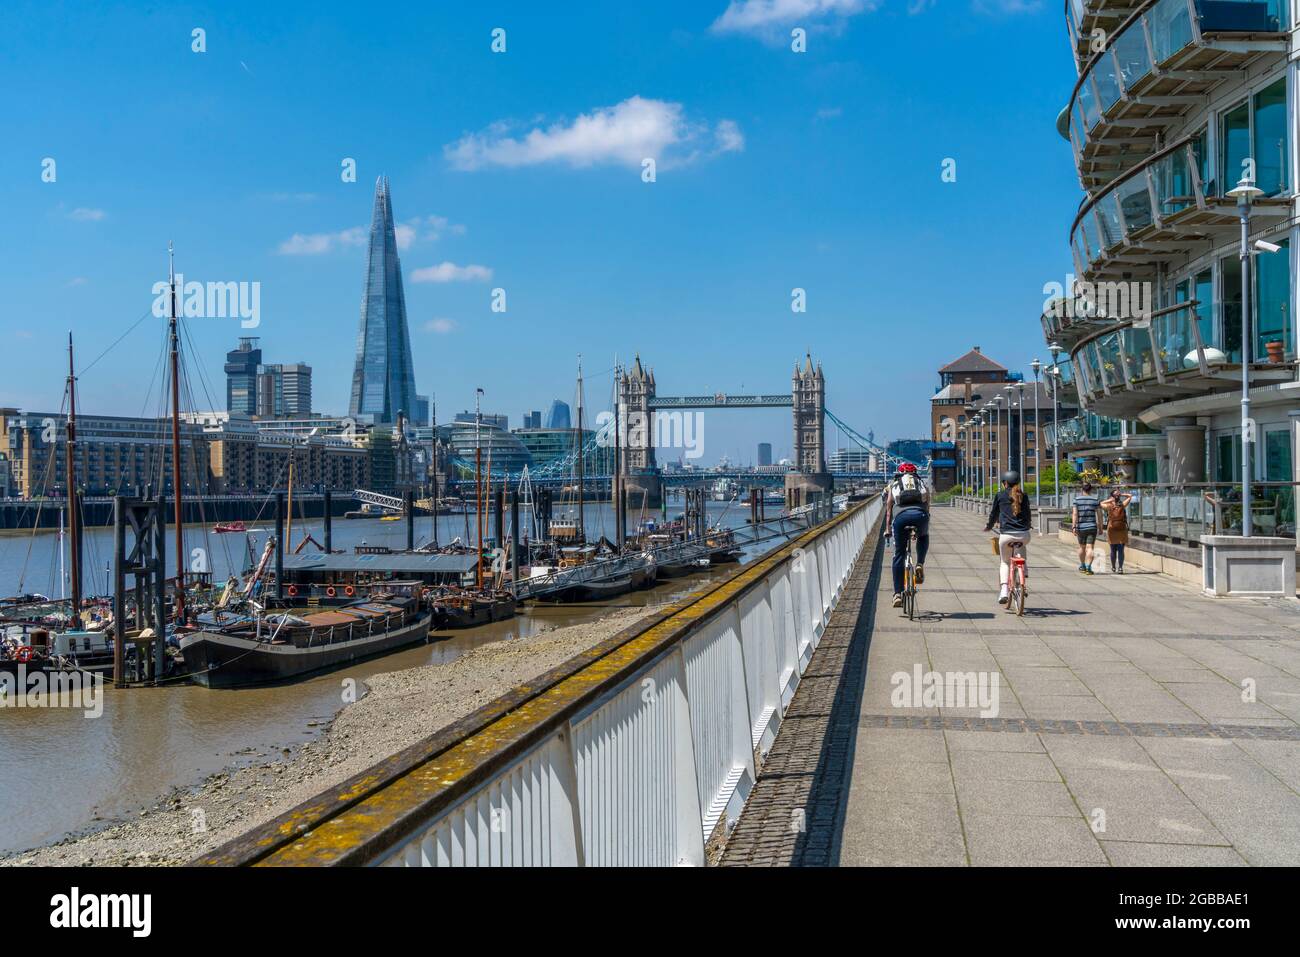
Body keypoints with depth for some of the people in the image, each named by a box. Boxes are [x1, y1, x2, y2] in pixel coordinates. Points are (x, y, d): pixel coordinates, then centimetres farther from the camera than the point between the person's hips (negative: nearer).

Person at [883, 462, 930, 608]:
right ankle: (920, 565, 12)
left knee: (899, 555, 10)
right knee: (923, 537, 35)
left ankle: (898, 594, 7)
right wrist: (922, 528, 44)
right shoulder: (922, 484, 31)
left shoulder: (893, 485, 30)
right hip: (920, 514, 1)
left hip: (900, 516, 0)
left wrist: (888, 530, 38)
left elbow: (888, 512, 29)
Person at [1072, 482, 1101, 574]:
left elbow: (1074, 514, -9)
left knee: (1082, 547, 18)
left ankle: (1082, 566, 33)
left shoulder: (1077, 499, -1)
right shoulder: (1095, 500, 0)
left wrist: (1074, 527, -11)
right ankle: (1088, 567, -18)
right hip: (1092, 527, -1)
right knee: (1090, 547, -4)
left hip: (1081, 527, 1)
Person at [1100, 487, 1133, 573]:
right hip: (1122, 530, -1)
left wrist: (1109, 500, 0)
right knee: (1121, 550, -2)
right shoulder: (1123, 505, -9)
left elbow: (1101, 503, 12)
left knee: (1113, 550, 12)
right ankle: (1120, 568, -11)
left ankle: (1113, 567, 24)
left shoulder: (1109, 506, -8)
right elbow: (1130, 496, 4)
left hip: (1111, 530, 1)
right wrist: (1122, 494, -5)